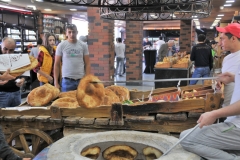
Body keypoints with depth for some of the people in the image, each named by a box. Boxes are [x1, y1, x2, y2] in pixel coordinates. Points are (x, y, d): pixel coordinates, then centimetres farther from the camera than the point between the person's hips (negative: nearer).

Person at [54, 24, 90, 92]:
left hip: (81, 80, 1)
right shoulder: (61, 46, 1)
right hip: (67, 80, -1)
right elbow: (57, 65, 4)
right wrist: (56, 82, 0)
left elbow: (87, 64, 5)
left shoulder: (83, 45, 4)